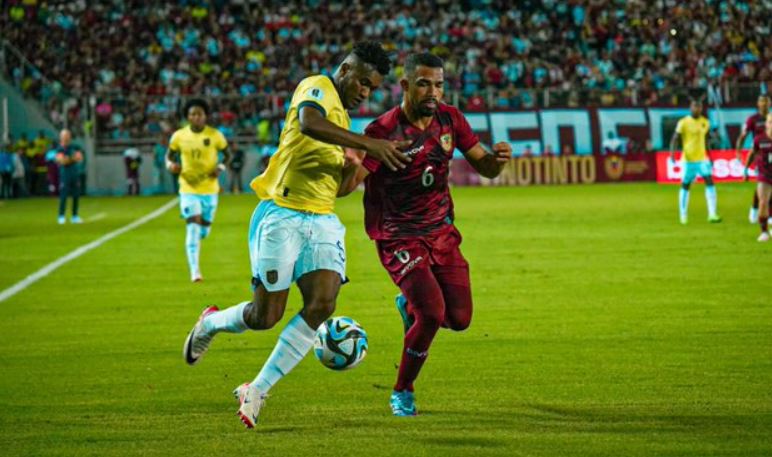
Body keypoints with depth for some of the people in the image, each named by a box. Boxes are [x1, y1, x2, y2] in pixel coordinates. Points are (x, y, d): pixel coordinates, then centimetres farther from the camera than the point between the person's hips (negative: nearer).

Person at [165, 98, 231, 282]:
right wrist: (171, 165, -13)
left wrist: (221, 167, -14)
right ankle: (195, 271, -13)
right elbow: (169, 155, 10)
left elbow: (227, 155, 6)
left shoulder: (215, 135, -5)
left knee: (204, 230, 10)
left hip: (209, 189, 1)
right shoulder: (179, 136, -4)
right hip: (188, 189, -1)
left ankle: (194, 243, 49)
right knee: (193, 227, -15)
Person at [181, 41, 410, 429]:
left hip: (322, 221, 7)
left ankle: (256, 391, -5)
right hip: (282, 215, -7)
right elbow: (309, 123, -31)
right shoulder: (317, 87, -5)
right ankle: (211, 323, 30)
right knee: (266, 316, -5)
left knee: (323, 302, -14)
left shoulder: (341, 115, 21)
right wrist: (368, 143, -33)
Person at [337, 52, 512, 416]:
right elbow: (343, 188, -23)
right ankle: (402, 392, 3)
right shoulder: (383, 131, -19)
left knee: (459, 318, -2)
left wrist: (497, 158, -20)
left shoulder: (450, 119, -2)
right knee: (432, 314, -21)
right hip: (399, 238, -5)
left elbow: (484, 168, 5)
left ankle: (409, 304, 33)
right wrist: (351, 166, -47)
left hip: (441, 231, 5)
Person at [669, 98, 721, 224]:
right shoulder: (683, 122, -7)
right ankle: (683, 215, 18)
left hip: (702, 158, 4)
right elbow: (675, 139, -9)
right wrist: (672, 152, -25)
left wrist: (710, 157, 21)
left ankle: (712, 214, -13)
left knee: (710, 182, -11)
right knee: (685, 185, 5)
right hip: (688, 159, -4)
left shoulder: (705, 122, 8)